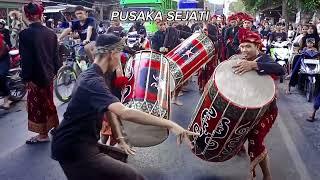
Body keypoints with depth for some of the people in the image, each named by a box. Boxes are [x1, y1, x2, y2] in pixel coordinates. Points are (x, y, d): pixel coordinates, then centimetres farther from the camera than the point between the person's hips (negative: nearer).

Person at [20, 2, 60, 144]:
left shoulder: (25, 34, -16)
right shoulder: (51, 33, -1)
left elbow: (25, 58, -16)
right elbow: (55, 54, 6)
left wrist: (27, 78, -10)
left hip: (36, 75, -6)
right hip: (49, 73, 6)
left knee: (37, 103, 8)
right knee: (48, 101, 20)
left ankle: (43, 134, 18)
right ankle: (55, 127, 33)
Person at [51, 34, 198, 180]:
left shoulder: (90, 75, 9)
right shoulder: (93, 81, -24)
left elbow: (110, 110, 13)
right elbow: (124, 113, -38)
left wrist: (120, 139, 11)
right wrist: (169, 124, -36)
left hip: (81, 142, 10)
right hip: (73, 149, -10)